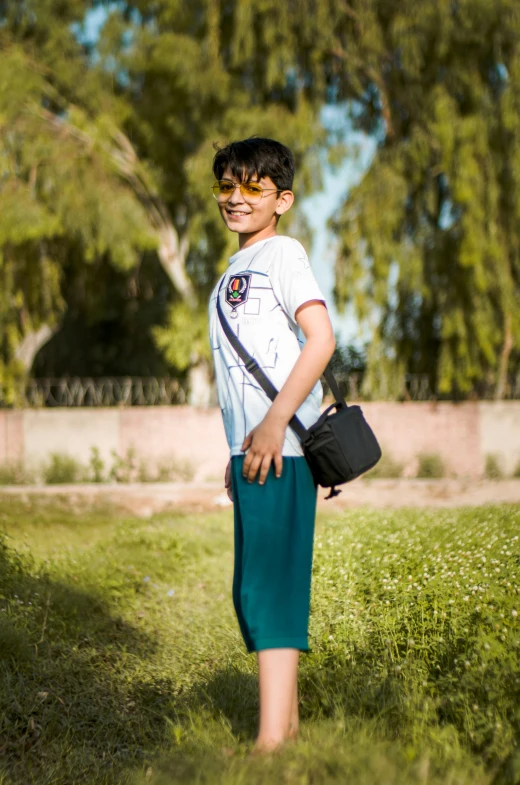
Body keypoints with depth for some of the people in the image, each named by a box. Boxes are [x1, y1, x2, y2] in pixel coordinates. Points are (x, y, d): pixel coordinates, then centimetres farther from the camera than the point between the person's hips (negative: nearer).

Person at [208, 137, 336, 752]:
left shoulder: (281, 253, -4)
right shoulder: (235, 272, 22)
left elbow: (321, 338, -16)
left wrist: (273, 423, -23)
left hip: (280, 448, -10)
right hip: (252, 449, 10)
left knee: (270, 585, -14)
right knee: (250, 592, 13)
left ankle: (270, 743, -15)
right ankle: (287, 725, 22)